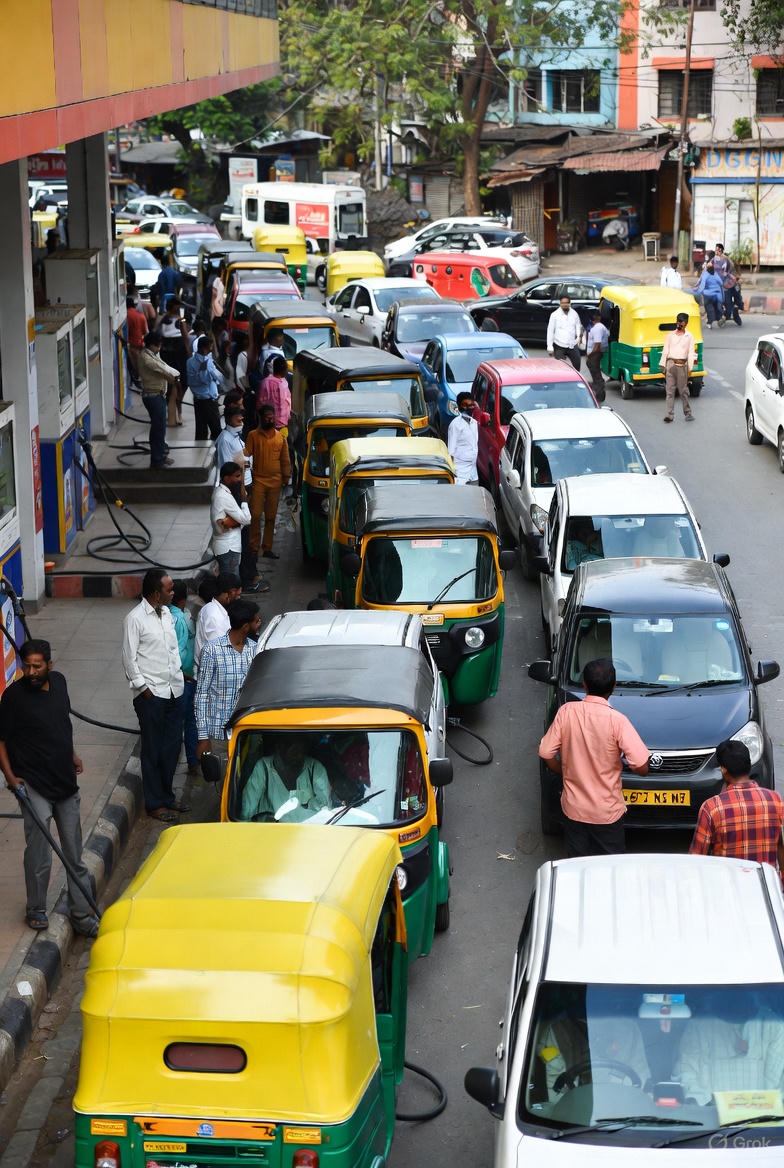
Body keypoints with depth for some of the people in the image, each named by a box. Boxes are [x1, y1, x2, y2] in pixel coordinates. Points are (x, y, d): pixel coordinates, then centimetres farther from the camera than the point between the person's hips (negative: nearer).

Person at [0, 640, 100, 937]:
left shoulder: (58, 682, 3)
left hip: (65, 782, 6)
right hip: (34, 786, -6)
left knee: (74, 855, 12)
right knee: (39, 856, -4)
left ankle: (81, 914, 22)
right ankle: (36, 910, 17)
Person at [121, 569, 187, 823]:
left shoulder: (166, 613, 10)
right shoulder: (135, 619, -13)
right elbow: (129, 658, -12)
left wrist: (179, 677, 13)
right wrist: (143, 688, -13)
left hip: (173, 691, 7)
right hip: (151, 695, -7)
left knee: (172, 746, 13)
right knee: (153, 750, 2)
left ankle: (167, 795, 27)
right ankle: (155, 803, 11)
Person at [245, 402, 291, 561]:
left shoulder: (280, 437, 9)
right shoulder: (253, 435, 0)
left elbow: (285, 459, 13)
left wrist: (286, 477, 9)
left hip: (275, 482, 3)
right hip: (258, 481, -3)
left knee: (271, 517, 7)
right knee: (256, 516, -6)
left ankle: (267, 548, 14)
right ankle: (254, 548, 0)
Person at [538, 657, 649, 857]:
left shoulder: (566, 712, -12)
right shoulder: (617, 721, -21)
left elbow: (546, 754, -5)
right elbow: (641, 767, -22)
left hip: (573, 808, 3)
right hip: (608, 811, -3)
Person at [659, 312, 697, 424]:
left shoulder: (689, 337, 7)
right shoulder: (670, 335, 13)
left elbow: (691, 353, 4)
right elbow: (665, 351, 12)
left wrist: (690, 369, -3)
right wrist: (663, 365, 6)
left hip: (682, 365, -2)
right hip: (670, 364, 2)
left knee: (683, 390, 1)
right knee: (670, 390, -2)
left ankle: (688, 413, 11)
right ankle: (670, 414, -3)